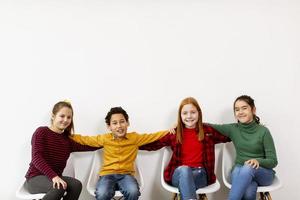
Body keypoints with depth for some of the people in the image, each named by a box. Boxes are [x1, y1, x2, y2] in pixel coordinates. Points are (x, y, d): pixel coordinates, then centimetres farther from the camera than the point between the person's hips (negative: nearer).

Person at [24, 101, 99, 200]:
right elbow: (36, 158, -19)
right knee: (60, 187, -33)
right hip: (35, 178, -5)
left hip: (55, 178, 5)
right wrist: (54, 176, -31)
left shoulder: (68, 139, 9)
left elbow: (91, 146, 1)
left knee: (76, 185, -23)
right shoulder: (41, 132, -6)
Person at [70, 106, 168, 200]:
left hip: (126, 174, 0)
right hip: (107, 174, 0)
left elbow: (154, 136, 9)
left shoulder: (135, 137, 4)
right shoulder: (104, 138, 5)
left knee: (133, 192, -32)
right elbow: (84, 139, 14)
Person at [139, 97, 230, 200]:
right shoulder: (174, 133, 4)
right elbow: (152, 144, 6)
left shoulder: (207, 131, 7)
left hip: (200, 173, 0)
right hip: (179, 174, 1)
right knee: (184, 169, -37)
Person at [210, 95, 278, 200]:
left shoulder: (263, 131, -6)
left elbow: (273, 161, -7)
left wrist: (258, 161, -28)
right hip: (240, 170, 0)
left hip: (263, 172, 0)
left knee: (248, 167, -37)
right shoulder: (233, 129, 2)